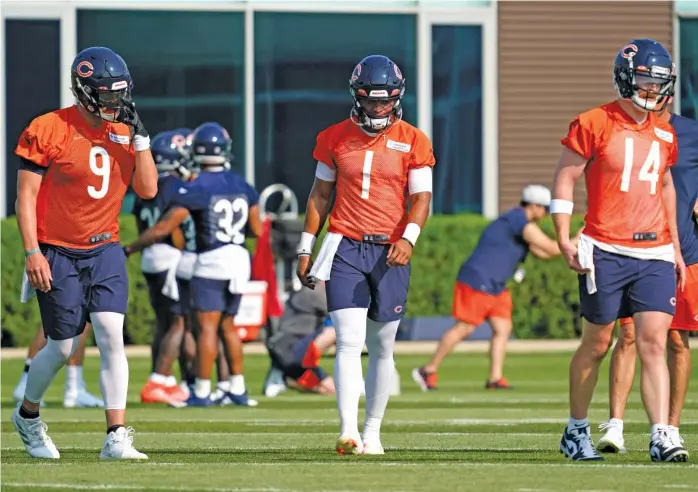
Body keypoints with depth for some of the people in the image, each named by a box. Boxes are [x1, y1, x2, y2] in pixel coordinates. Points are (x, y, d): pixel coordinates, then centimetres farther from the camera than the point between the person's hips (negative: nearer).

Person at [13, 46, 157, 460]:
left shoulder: (124, 134, 5)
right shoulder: (49, 130, -10)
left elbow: (148, 190, 0)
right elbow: (26, 195, -9)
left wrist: (140, 138, -8)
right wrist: (32, 252, -16)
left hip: (105, 251, 4)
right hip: (58, 254, -4)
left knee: (112, 337, -11)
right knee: (64, 348, 2)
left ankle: (117, 437, -10)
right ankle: (27, 414, 30)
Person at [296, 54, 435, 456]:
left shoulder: (413, 143, 1)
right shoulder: (335, 139, 5)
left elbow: (421, 197, -2)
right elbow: (321, 195, 12)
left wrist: (409, 238, -20)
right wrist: (306, 249, 10)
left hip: (389, 254, 1)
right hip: (345, 249, -1)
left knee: (382, 348, 8)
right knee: (350, 342, -13)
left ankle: (373, 431, 18)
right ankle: (349, 433, -21)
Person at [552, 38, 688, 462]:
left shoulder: (664, 134, 12)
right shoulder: (595, 124, -5)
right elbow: (565, 179, -3)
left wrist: (675, 246, 23)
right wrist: (564, 239, -11)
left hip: (654, 255, 4)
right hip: (607, 253, -4)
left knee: (654, 344, -6)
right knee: (597, 344, 6)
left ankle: (662, 436, -11)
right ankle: (577, 431, 21)